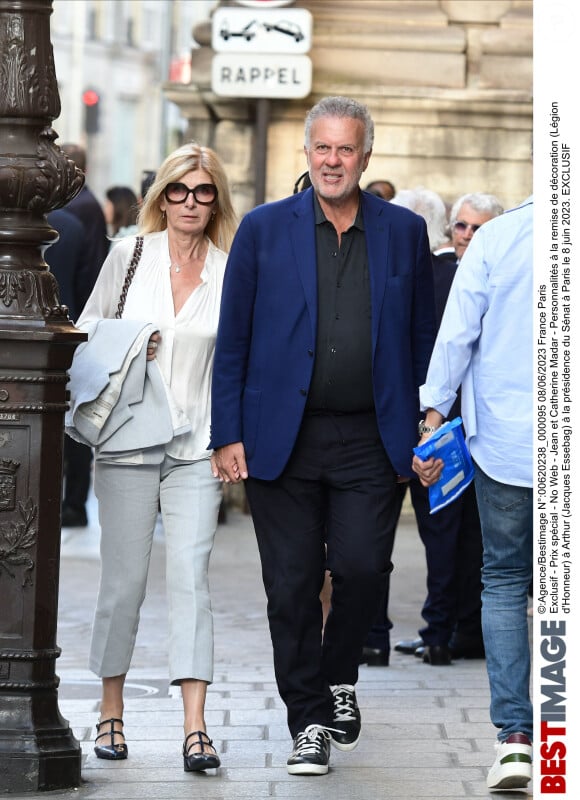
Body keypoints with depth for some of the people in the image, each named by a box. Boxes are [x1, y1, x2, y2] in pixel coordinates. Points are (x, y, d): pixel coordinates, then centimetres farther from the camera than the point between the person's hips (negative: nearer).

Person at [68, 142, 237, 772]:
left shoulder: (231, 272, 5)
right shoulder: (129, 255, 4)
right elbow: (86, 333, 12)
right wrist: (124, 350, -8)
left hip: (196, 447, 0)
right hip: (127, 440, 0)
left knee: (190, 577, -8)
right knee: (124, 579, 3)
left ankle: (195, 726, -11)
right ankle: (110, 712, 19)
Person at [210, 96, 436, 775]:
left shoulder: (403, 231, 7)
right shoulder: (264, 229, 4)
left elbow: (422, 338, 11)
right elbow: (232, 339, 4)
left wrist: (427, 431, 5)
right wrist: (228, 435, -2)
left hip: (370, 440, 0)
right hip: (282, 438, 0)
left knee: (363, 567, -8)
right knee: (292, 586, 2)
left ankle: (338, 678, 20)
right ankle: (309, 723, 13)